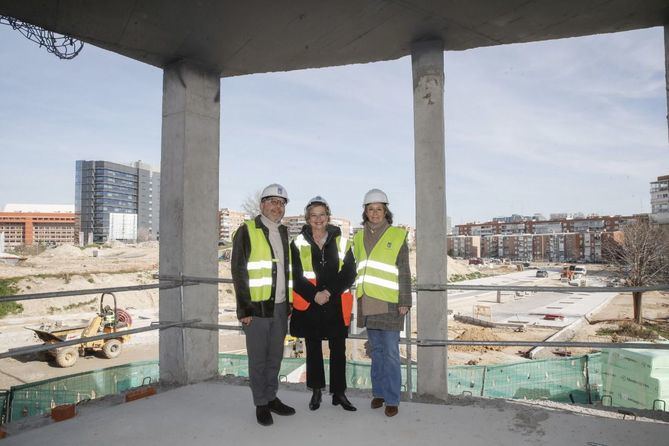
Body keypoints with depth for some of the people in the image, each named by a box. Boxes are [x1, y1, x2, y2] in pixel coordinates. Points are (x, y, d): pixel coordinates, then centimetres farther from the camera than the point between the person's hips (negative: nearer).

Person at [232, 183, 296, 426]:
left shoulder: (285, 233, 13)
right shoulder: (247, 231, -5)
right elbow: (238, 271, -8)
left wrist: (289, 303, 14)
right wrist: (244, 308, -13)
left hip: (280, 307, 6)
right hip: (257, 307, -5)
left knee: (275, 356, 14)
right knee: (258, 358, 4)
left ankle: (271, 398, 28)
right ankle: (261, 404, 18)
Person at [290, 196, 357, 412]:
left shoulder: (341, 242, 4)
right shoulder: (299, 243, 2)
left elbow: (349, 273, 0)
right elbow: (295, 276, -3)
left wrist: (330, 292, -12)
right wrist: (314, 294, -14)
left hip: (336, 305, 1)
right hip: (309, 305, 0)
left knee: (338, 349, 6)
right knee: (313, 349, 11)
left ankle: (339, 392, 20)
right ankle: (316, 391, 26)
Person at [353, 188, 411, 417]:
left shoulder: (397, 235, -1)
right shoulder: (359, 237, 12)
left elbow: (404, 272, -1)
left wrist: (405, 302, -6)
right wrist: (356, 298, 15)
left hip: (389, 304, -4)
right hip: (368, 303, 4)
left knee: (391, 353, -1)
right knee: (376, 350, 13)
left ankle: (392, 399, 10)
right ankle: (379, 392, 25)